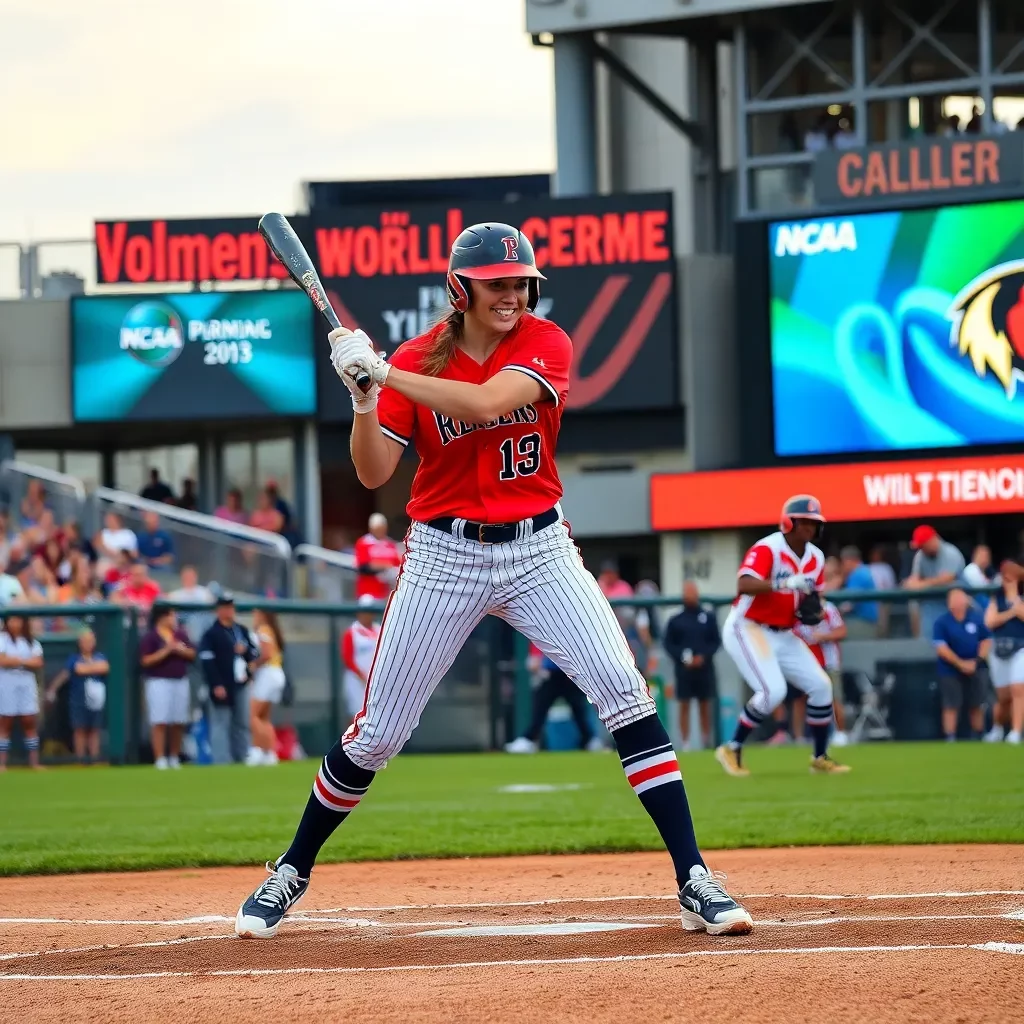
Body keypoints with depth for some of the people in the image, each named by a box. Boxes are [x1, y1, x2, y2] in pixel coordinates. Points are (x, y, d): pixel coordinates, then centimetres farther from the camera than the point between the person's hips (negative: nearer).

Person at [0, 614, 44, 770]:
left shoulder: (31, 642, 11)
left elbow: (38, 663, 0)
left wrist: (15, 661, -11)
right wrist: (25, 661, -7)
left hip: (27, 685, 4)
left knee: (30, 722, 2)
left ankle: (34, 762, 4)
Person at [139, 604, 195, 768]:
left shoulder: (180, 634, 13)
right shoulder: (150, 637, -4)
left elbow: (192, 654, 13)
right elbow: (145, 661, -11)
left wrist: (180, 649, -7)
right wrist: (166, 651, -16)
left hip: (180, 681, 6)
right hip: (159, 682, -6)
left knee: (179, 723, 6)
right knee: (160, 722, -10)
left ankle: (174, 757, 16)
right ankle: (160, 759, -10)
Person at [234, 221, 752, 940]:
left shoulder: (546, 344, -6)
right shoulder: (417, 361, -3)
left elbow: (486, 403, -25)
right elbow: (374, 475, -7)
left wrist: (381, 371, -25)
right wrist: (362, 396, -23)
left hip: (539, 550, 0)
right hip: (444, 557, 0)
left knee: (627, 698, -14)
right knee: (377, 732, 2)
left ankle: (695, 883, -11)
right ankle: (290, 875, 21)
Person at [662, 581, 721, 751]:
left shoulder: (708, 617, 5)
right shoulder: (675, 621, 4)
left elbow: (716, 642, 5)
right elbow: (668, 643, 4)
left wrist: (704, 656, -10)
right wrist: (681, 657, -12)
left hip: (704, 668, 1)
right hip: (684, 669, -1)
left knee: (705, 706, 5)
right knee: (684, 705, -2)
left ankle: (706, 741, 15)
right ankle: (685, 743, -1)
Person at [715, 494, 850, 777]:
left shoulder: (816, 559, 3)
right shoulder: (767, 549, -19)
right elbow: (744, 586, -34)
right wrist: (786, 583, -44)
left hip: (783, 635, 8)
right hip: (747, 629, -8)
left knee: (821, 686, 2)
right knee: (773, 690, -24)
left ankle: (820, 758, 17)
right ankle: (732, 750, -7)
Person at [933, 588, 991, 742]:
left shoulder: (976, 618, 2)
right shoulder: (941, 622, -8)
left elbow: (986, 640, 7)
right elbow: (941, 648, -12)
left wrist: (977, 660, -8)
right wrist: (961, 664, -15)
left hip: (973, 670, 3)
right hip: (950, 671, -3)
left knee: (976, 705, 8)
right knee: (951, 706, -5)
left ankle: (978, 738, 18)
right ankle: (950, 739, -2)